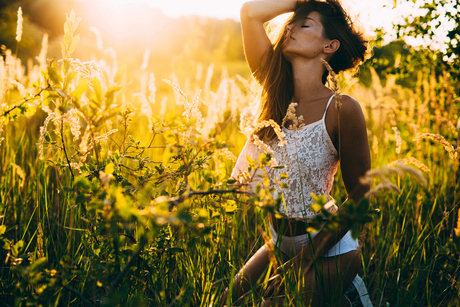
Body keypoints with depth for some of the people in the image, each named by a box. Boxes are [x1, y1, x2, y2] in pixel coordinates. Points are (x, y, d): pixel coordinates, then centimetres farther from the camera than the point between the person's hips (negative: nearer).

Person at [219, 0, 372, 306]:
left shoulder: (341, 108, -18)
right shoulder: (276, 92, -3)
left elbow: (360, 195, -13)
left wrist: (310, 256, -15)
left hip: (331, 250, -6)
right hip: (280, 244, 6)